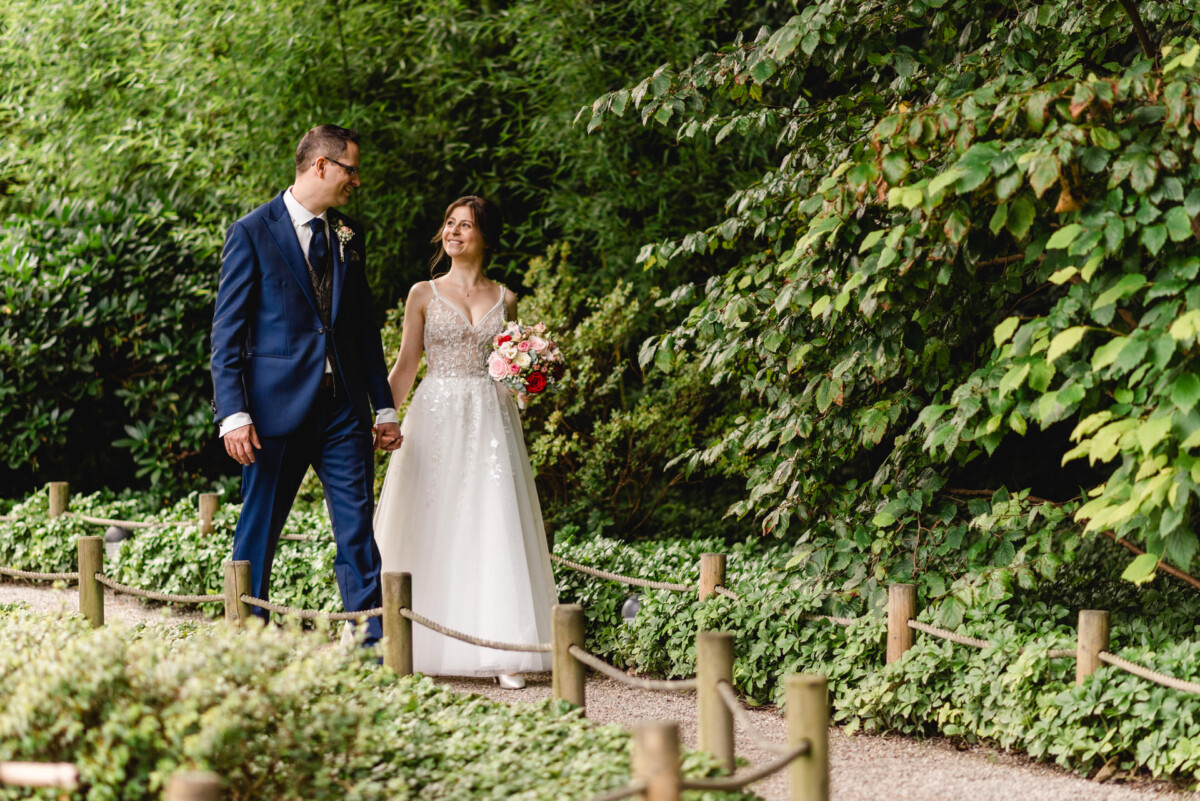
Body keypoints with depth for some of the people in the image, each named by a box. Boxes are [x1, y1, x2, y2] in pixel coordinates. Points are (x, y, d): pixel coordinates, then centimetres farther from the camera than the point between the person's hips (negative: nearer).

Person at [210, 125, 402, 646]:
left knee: (358, 530, 1)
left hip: (343, 407, 5)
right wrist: (233, 413, -13)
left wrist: (384, 406, 15)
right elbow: (227, 332, -5)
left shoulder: (347, 235, 13)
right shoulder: (252, 234, -4)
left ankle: (372, 646, 2)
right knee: (258, 532, 3)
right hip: (276, 406, -5)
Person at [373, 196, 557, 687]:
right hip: (436, 419, -1)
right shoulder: (424, 295, 6)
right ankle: (425, 648, 2)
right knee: (433, 530, -4)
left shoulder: (505, 301, 11)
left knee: (494, 528, -6)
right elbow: (405, 368, 6)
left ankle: (502, 652, -6)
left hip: (490, 420, 1)